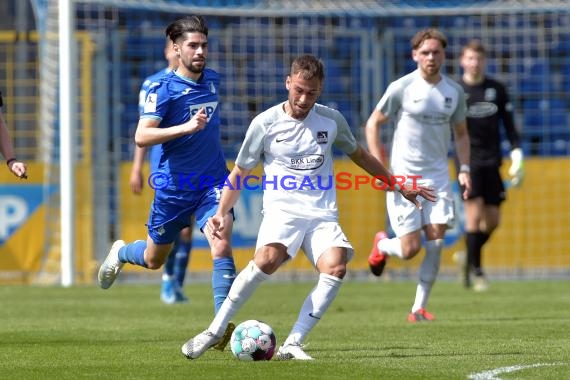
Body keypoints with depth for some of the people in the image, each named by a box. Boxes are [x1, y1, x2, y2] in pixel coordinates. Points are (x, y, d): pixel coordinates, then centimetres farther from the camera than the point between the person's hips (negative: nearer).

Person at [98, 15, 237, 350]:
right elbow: (142, 136, -26)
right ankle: (121, 252, 50)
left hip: (212, 182, 3)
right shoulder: (163, 89, -15)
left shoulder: (212, 80, 3)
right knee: (154, 260, 15)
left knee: (221, 247, -20)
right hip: (173, 185, -3)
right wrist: (185, 127, -36)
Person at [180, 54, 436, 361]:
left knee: (335, 268, -26)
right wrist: (221, 214, -4)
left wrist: (399, 186, 30)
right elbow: (240, 174, 9)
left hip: (323, 214, 3)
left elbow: (359, 155, 26)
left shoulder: (331, 120, 8)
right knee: (268, 259, -33)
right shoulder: (265, 123, 0)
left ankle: (292, 345, -23)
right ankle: (215, 330, -20)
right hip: (282, 209, -3)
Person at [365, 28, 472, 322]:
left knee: (435, 241, -9)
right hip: (403, 176, -3)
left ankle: (419, 308, 1)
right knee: (409, 249, -7)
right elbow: (372, 125, -1)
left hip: (437, 176, 3)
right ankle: (381, 246, 30)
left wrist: (464, 169, 4)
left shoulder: (454, 91, 5)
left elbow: (460, 133, 17)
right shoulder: (402, 87, -7)